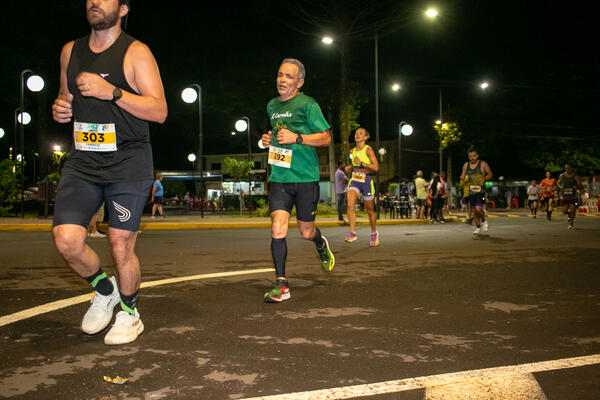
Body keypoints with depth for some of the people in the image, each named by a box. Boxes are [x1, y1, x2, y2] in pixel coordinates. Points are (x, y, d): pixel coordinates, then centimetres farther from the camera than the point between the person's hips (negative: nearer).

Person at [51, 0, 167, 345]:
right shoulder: (70, 51, 14)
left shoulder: (136, 52, -3)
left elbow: (159, 111, -10)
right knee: (67, 240, -9)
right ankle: (104, 290, 21)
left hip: (128, 164, -4)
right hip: (82, 161, 5)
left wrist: (112, 92, -21)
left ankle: (129, 314, 23)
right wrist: (59, 108, 4)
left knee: (121, 246, -1)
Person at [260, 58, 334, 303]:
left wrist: (296, 138, -19)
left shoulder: (307, 105, -6)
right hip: (279, 177, 4)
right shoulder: (272, 106, 13)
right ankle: (281, 285, -3)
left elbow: (326, 138, -7)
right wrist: (269, 139, 8)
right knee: (277, 229, -10)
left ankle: (322, 246, 44)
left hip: (305, 177, -4)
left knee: (306, 233, 7)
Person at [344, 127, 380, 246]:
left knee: (369, 210, 8)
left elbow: (376, 167, -15)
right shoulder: (352, 151, 10)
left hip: (366, 181, -4)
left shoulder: (368, 150, -8)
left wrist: (361, 163, -20)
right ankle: (352, 233, -16)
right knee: (350, 205, -20)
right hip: (354, 180, 4)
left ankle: (374, 233, 29)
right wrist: (350, 168, 6)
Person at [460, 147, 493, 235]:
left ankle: (483, 221, 10)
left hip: (480, 190, -4)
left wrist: (484, 179, -14)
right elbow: (463, 176, 16)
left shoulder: (483, 164, -3)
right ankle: (478, 227, 23)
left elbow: (490, 174, 5)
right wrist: (462, 178, -7)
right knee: (474, 210, 8)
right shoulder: (466, 165, 7)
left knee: (478, 208, -19)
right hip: (471, 191, 4)